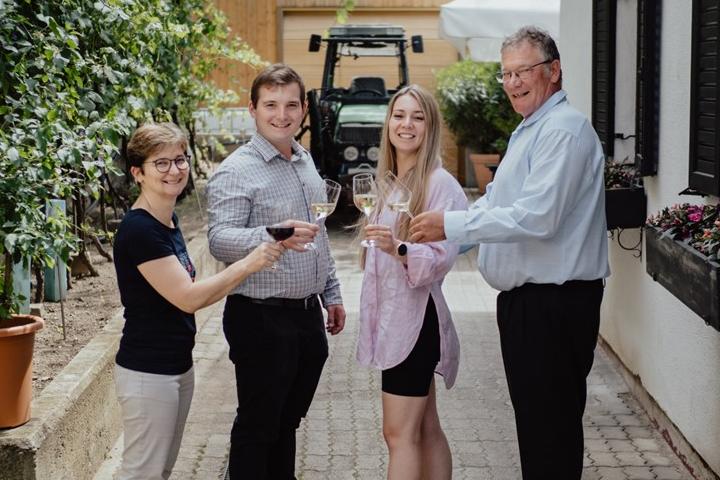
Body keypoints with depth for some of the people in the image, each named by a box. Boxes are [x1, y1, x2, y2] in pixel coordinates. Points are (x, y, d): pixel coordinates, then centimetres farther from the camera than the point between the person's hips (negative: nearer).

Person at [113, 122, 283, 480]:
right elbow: (187, 298, -22)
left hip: (179, 366, 9)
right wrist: (248, 264, -22)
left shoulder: (169, 219, 8)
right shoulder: (138, 229, -20)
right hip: (147, 373, -9)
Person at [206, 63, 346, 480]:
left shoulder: (305, 161, 12)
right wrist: (271, 237, -42)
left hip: (308, 315, 7)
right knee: (258, 427, 4)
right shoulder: (237, 171, -13)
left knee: (288, 421, 18)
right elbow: (219, 240, -25)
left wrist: (331, 293, 20)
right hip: (262, 318, -7)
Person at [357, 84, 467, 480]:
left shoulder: (440, 184, -13)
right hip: (391, 315, 9)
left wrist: (399, 249, -37)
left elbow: (443, 256, -22)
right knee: (425, 429, 13)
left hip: (415, 317, -8)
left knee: (399, 432, -7)